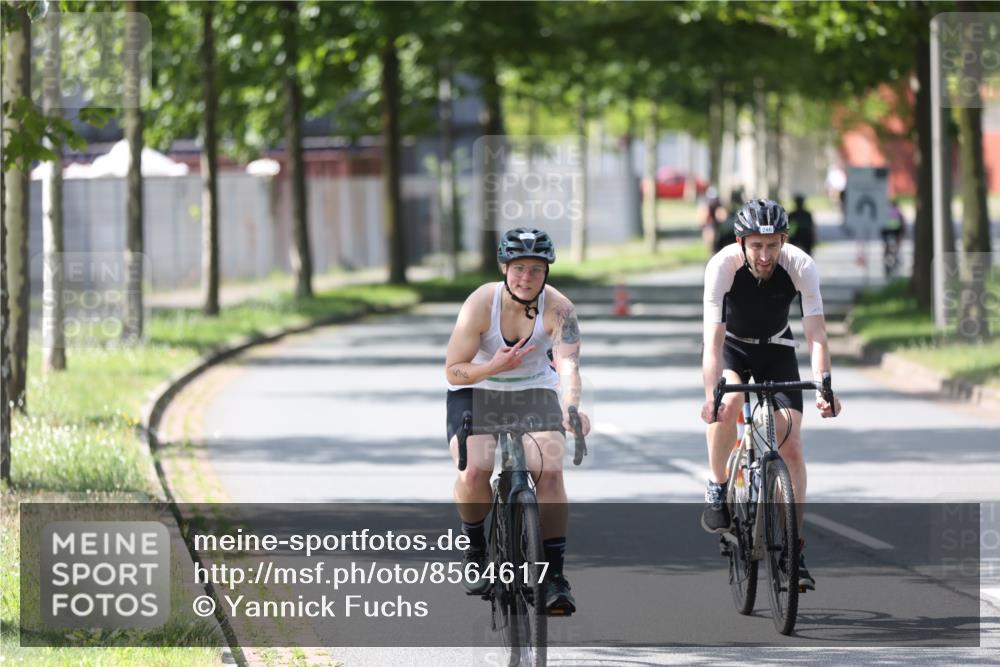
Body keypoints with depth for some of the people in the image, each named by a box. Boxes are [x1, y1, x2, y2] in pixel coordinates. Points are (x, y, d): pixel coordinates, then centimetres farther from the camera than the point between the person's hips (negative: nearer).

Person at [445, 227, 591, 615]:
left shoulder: (558, 309, -20)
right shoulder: (481, 303, -22)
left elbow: (568, 364, -35)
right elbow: (454, 370, -19)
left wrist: (571, 408, -55)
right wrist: (494, 366, -39)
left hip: (534, 393, 1)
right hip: (476, 393, -1)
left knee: (550, 472, -21)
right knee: (473, 471, -25)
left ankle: (555, 576, -12)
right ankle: (476, 550, 3)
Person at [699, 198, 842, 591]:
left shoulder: (800, 266, -27)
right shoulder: (722, 266, -30)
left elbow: (816, 333, -30)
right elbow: (713, 337, -36)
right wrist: (711, 394, -49)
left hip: (776, 350, 1)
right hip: (733, 347, -1)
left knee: (791, 447, -11)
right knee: (728, 402, -35)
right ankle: (717, 490, -13)